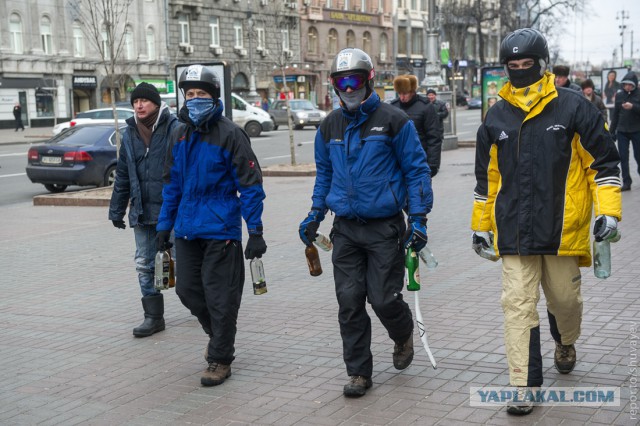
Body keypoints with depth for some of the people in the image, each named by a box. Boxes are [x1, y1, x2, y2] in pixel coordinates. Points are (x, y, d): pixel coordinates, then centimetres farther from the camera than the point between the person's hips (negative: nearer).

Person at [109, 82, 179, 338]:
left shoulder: (174, 129, -10)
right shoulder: (130, 134, 10)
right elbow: (122, 176, 16)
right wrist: (117, 210, 16)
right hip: (142, 212, 6)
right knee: (144, 265, 6)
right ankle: (153, 317, 14)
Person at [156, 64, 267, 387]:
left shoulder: (229, 134, -10)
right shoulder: (180, 137, 10)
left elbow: (250, 184, -11)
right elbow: (171, 184, 18)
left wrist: (255, 230, -14)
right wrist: (164, 225, 16)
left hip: (221, 230, -7)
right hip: (187, 228, 7)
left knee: (220, 297, 0)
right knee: (187, 290, 13)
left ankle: (220, 359, 14)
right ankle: (219, 335, 37)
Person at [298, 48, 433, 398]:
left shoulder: (393, 120, -5)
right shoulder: (330, 126, 9)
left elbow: (416, 170, -3)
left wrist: (418, 218, -9)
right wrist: (315, 215, 13)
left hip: (385, 227, -4)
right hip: (345, 228, 4)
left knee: (383, 299, -3)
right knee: (349, 302, 2)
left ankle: (403, 335, 32)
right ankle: (358, 373, 15)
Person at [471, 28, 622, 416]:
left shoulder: (573, 107, -3)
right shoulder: (497, 117, 7)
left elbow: (604, 160, 0)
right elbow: (487, 177, 15)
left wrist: (608, 211, -8)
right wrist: (481, 225, 16)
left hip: (563, 228, -2)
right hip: (514, 233, 2)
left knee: (565, 298, 13)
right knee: (518, 304, -3)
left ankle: (566, 342, 47)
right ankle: (524, 386, 3)